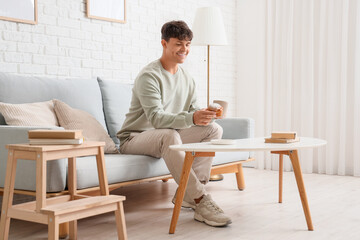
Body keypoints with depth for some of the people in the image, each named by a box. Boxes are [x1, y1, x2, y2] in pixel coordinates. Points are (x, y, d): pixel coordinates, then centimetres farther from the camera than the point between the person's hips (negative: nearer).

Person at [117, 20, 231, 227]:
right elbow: (156, 118, -29)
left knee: (214, 129, -9)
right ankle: (201, 202, -39)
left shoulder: (187, 79, 8)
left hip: (166, 136, 8)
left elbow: (194, 111, 4)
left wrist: (207, 114, -21)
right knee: (169, 135, -39)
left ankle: (189, 193, -14)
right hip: (135, 138, -7)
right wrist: (191, 119, -43)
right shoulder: (149, 76, -18)